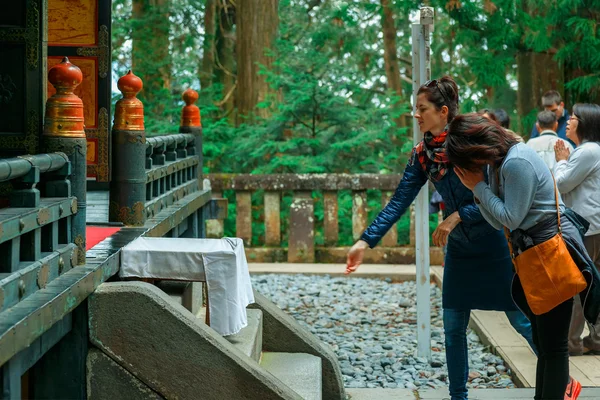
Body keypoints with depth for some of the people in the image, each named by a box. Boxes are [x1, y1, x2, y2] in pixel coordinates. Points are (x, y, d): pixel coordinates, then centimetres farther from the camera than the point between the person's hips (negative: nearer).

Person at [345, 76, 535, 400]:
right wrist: (365, 241, -10)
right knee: (453, 326, 7)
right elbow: (398, 202, -3)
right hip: (459, 249, 6)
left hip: (496, 245, -5)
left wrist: (457, 217, -23)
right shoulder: (422, 155, -1)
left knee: (522, 321, 2)